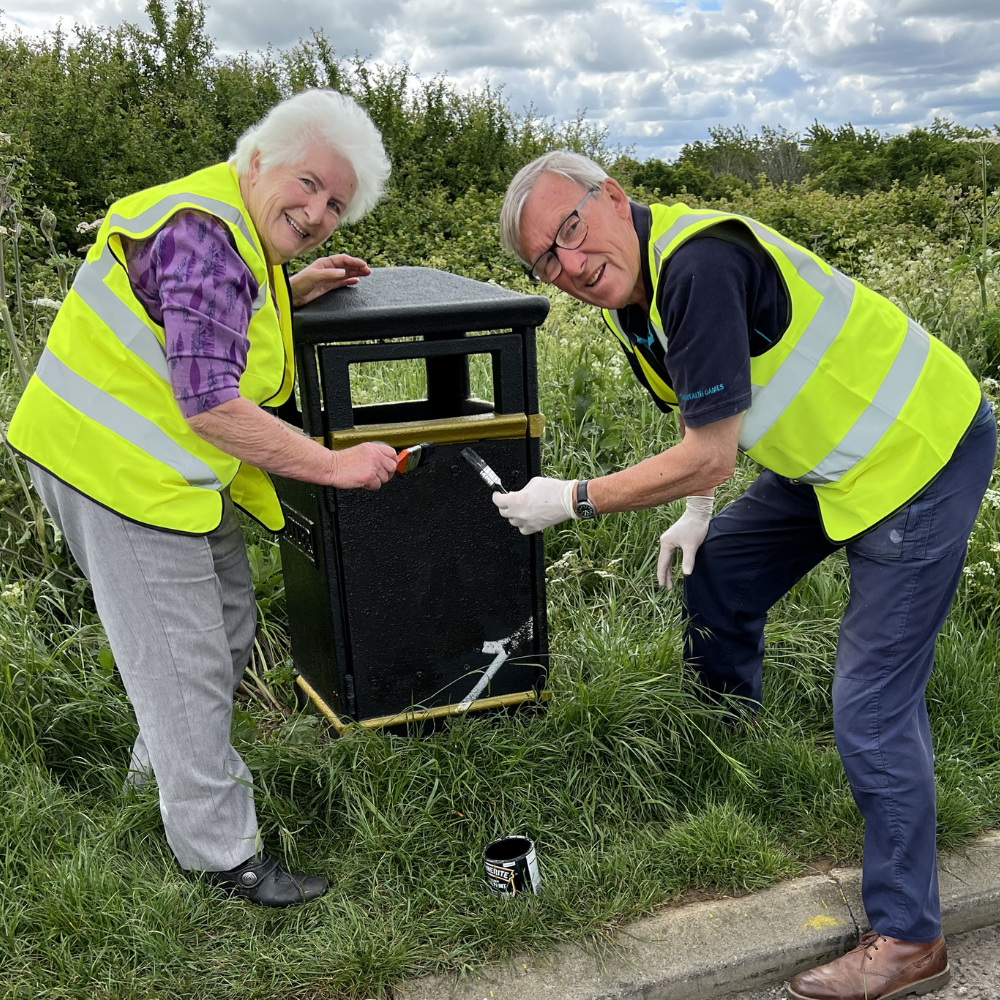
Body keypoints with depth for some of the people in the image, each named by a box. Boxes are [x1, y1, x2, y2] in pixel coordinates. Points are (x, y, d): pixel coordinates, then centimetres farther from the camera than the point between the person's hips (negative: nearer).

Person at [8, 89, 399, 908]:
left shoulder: (242, 235, 8)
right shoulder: (205, 238, -24)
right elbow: (211, 407, -30)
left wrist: (292, 296, 11)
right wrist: (335, 465, -24)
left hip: (174, 467, 10)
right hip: (120, 470, -10)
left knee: (228, 621, 22)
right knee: (185, 662, -1)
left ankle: (164, 761, 46)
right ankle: (222, 852, 15)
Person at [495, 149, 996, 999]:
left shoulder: (700, 265, -29)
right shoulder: (633, 292, 2)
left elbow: (709, 459, -26)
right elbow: (706, 411, 18)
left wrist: (571, 501, -16)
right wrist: (698, 512, 7)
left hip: (922, 455, -10)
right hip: (833, 451, 10)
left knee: (873, 705, -7)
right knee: (716, 572, 17)